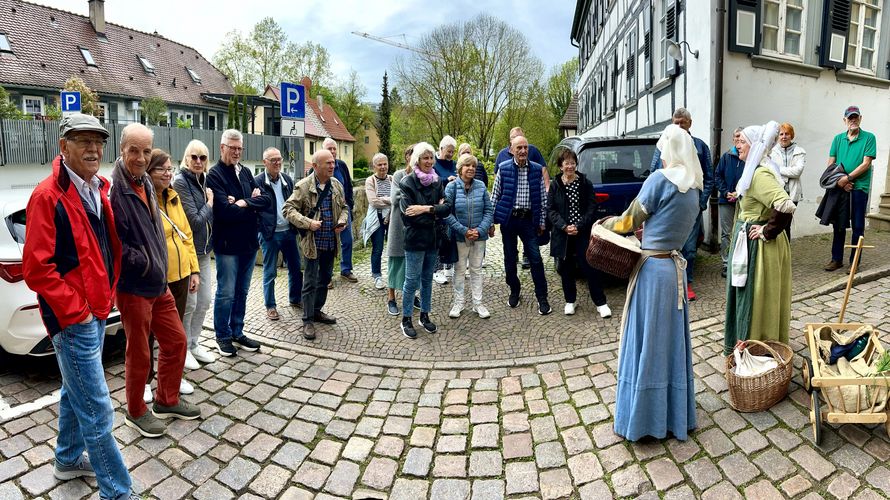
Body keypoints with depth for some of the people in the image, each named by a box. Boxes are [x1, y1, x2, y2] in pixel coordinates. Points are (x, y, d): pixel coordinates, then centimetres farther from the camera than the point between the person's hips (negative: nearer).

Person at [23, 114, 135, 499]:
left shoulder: (97, 191, 8)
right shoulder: (48, 196, -17)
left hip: (96, 312, 9)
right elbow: (35, 268, -20)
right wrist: (75, 311, -17)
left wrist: (106, 295, 13)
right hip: (73, 319, -8)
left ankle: (68, 460, 43)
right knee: (96, 410, -2)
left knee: (75, 393, 24)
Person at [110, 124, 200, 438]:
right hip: (133, 287, -8)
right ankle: (136, 412, 29)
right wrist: (143, 263, -17)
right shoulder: (112, 188, -19)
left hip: (159, 282, 8)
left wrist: (159, 265, 13)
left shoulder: (145, 183, 9)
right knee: (139, 354, 7)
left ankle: (167, 401, 33)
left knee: (176, 340, 15)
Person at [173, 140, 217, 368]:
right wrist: (209, 202, -5)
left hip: (204, 250, 7)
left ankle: (194, 343, 27)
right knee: (189, 302, 1)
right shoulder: (181, 182, -15)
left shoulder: (204, 180, 8)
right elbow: (195, 221, -17)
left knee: (204, 300, 12)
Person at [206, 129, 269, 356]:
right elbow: (226, 210, -20)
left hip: (249, 242, 6)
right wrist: (253, 205, -8)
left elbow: (265, 200, 1)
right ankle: (223, 337, 20)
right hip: (227, 244, -6)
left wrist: (243, 203, -14)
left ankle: (237, 333, 28)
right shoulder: (215, 174, -9)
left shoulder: (245, 172, 11)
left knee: (241, 292, 15)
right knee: (226, 293, 4)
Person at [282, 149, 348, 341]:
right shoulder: (303, 186, -12)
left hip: (331, 242, 6)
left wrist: (342, 221, -3)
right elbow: (288, 209, -13)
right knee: (310, 282, 1)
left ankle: (317, 311, 35)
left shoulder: (337, 185, 5)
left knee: (325, 278, 18)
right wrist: (308, 223, -23)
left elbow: (344, 207, 17)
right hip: (312, 242, -6)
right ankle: (308, 320, 12)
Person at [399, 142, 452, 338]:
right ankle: (406, 319, 15)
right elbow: (408, 215, -17)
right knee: (412, 280, 2)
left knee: (427, 278, 14)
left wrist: (426, 209, -19)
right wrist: (434, 213, -12)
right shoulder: (408, 182, -9)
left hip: (433, 238, 5)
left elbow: (447, 208, -4)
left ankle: (425, 315, 27)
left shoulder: (436, 182, 6)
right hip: (415, 239, -5)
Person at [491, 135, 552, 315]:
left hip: (528, 219, 0)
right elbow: (495, 195, 2)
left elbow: (543, 197, 6)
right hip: (508, 219, 0)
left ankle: (542, 297, 8)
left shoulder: (537, 170, 2)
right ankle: (514, 292, 28)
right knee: (510, 258, 10)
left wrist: (542, 221, 5)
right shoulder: (503, 168, -1)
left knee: (536, 258, -2)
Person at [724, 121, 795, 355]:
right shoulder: (754, 170, 9)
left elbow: (786, 207, -33)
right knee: (745, 295, 19)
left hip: (758, 245, -10)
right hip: (749, 241, 10)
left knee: (754, 297, 2)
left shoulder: (760, 174, -22)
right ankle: (744, 345, 33)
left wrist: (767, 232, -22)